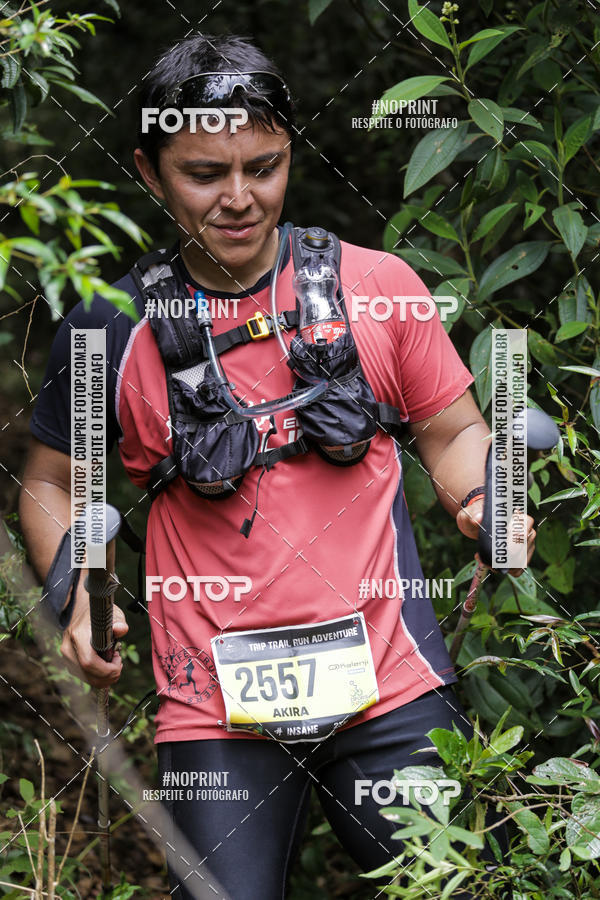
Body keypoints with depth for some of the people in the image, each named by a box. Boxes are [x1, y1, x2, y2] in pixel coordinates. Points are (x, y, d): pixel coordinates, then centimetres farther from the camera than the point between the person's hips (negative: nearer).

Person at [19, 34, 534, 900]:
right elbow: (53, 483, 13)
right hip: (214, 705, 0)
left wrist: (483, 504, -9)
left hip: (390, 686, 1)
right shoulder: (111, 328, 1)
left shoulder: (376, 286, 2)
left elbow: (452, 431, 12)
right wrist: (80, 598, -4)